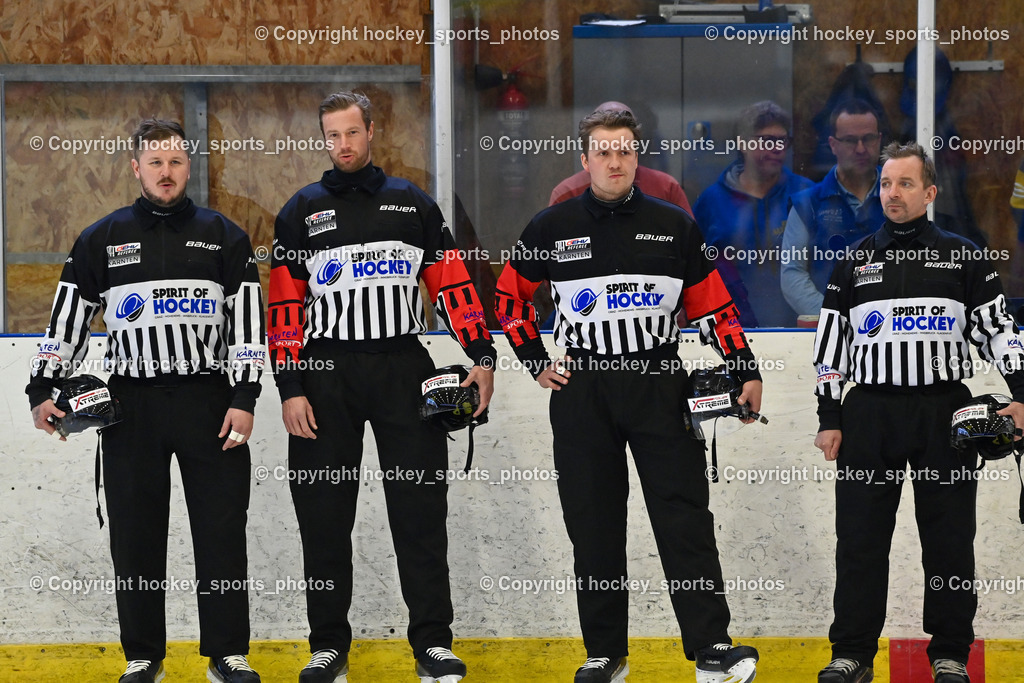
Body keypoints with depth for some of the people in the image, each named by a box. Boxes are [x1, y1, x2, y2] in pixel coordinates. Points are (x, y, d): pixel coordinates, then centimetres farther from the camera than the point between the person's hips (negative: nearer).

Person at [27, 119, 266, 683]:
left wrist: (244, 397, -5)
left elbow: (248, 320, 3)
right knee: (135, 536, 3)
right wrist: (42, 390, 1)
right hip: (131, 404, 1)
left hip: (208, 401, -1)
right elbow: (67, 319, 10)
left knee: (222, 530, -1)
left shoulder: (223, 237, 6)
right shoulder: (101, 240, 8)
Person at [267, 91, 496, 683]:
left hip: (404, 370, 0)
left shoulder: (412, 204, 10)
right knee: (325, 516, 2)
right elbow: (284, 307, 3)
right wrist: (290, 388, -5)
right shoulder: (302, 212, 7)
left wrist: (482, 356, -5)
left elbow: (452, 283, 6)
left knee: (421, 510, -3)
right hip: (327, 377, 0)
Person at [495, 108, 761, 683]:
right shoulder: (552, 229, 4)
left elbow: (713, 305, 8)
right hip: (582, 392, 1)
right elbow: (511, 296, 15)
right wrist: (536, 361, 7)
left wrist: (746, 370, 1)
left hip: (659, 387, -1)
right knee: (594, 528, 5)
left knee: (685, 521, -6)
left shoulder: (674, 226, 4)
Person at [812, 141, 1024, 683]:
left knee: (949, 539, 0)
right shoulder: (854, 263, 11)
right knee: (860, 538, 0)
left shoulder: (962, 257, 7)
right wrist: (829, 418, 5)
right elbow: (830, 344, 11)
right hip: (869, 414, 1)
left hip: (944, 414, -1)